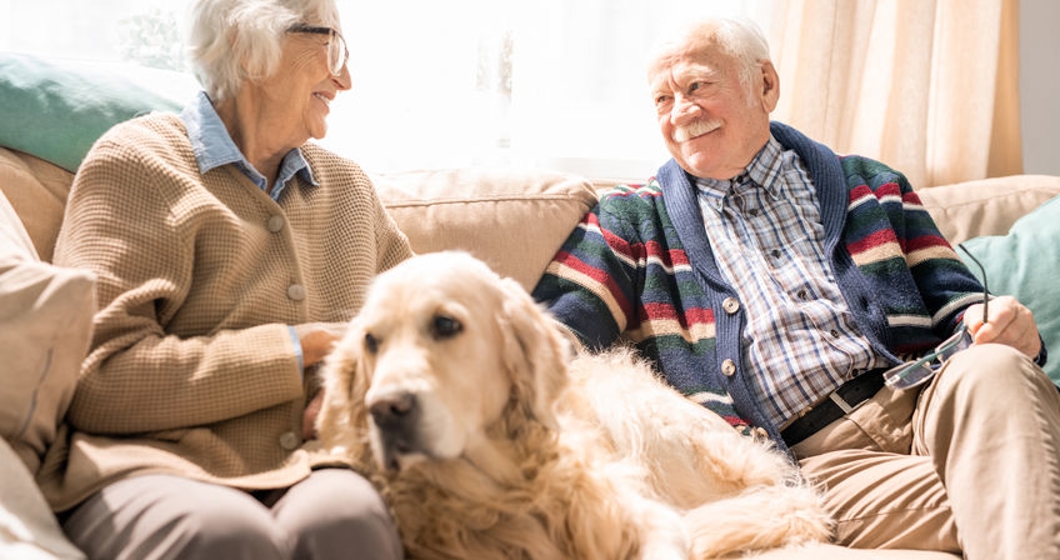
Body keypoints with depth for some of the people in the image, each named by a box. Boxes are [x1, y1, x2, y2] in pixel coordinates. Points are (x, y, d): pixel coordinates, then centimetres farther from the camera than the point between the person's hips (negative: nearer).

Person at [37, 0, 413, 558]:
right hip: (154, 465, -3)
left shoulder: (347, 183, 20)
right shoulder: (135, 162, 2)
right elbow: (97, 379, -9)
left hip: (315, 468, 3)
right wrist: (301, 350, -8)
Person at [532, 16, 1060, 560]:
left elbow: (951, 296, 16)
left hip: (924, 405, 5)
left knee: (992, 368, -30)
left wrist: (998, 324, -8)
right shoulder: (632, 220, 14)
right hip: (814, 460, -4)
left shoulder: (868, 187, 21)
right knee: (982, 493, -32)